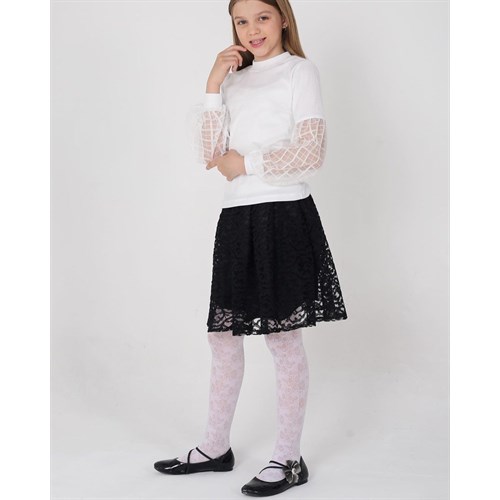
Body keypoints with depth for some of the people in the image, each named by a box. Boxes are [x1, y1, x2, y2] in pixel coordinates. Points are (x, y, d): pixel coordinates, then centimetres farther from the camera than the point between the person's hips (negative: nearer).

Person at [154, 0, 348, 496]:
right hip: (236, 215, 6)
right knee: (223, 336, 11)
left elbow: (312, 151, -10)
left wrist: (245, 164, -6)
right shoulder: (234, 79, 17)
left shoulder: (299, 69, 1)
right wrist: (214, 87, -2)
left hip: (283, 213, -6)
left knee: (283, 339, 1)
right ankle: (215, 447, 25)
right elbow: (209, 155, 5)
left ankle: (289, 459, 13)